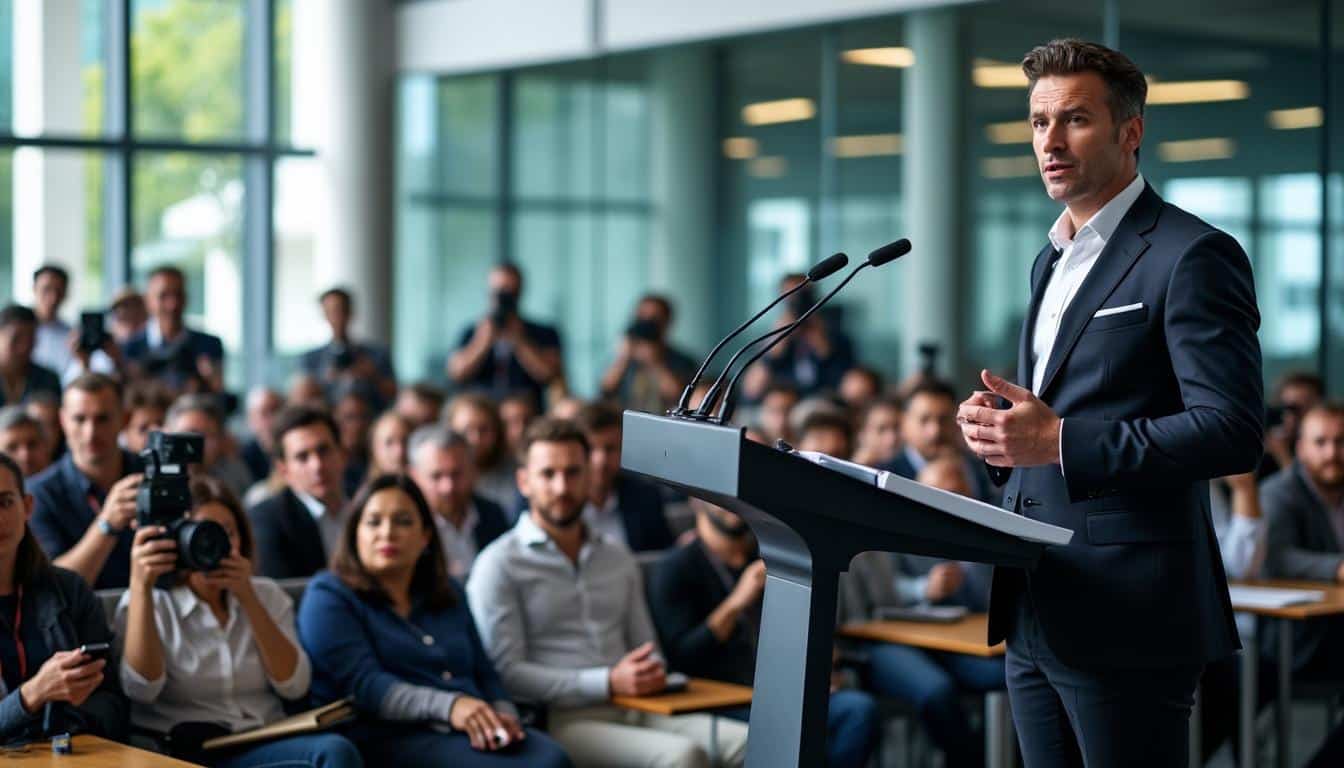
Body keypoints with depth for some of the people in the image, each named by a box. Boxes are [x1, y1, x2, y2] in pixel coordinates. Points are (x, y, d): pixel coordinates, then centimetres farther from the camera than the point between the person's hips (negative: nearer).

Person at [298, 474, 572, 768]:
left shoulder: (449, 594, 24)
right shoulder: (328, 597, 5)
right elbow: (363, 684, -10)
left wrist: (503, 715, -5)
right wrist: (448, 706, -25)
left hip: (476, 732, 6)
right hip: (394, 737, -6)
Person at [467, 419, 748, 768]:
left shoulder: (619, 560, 21)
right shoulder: (498, 565, 1)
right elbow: (507, 673, -9)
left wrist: (654, 673, -2)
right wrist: (610, 683, -16)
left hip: (637, 712, 6)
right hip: (563, 720, -6)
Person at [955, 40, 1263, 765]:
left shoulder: (1193, 256, -10)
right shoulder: (1052, 259, 18)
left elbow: (1232, 430, -18)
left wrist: (1058, 442, -22)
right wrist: (1001, 428, 3)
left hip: (1125, 616, -8)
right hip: (1034, 611, 8)